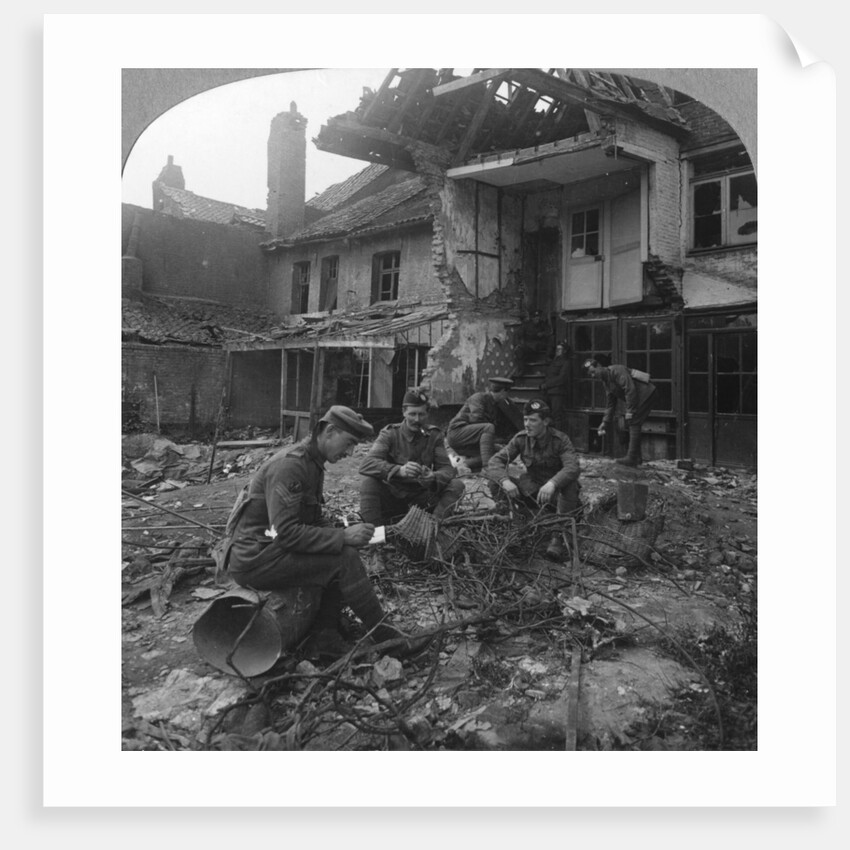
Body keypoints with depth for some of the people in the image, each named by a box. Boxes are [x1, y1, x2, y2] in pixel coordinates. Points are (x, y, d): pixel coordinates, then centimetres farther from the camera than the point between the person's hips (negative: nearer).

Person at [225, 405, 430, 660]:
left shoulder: (312, 464, 11)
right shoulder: (289, 465, -20)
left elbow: (314, 522, 16)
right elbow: (285, 532, -27)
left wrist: (345, 534, -3)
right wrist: (343, 536, -25)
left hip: (272, 550, 10)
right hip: (254, 559, -10)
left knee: (345, 553, -1)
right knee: (345, 559, -19)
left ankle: (325, 635, -2)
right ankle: (386, 638, -8)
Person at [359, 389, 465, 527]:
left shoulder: (434, 435, 0)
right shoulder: (389, 434, -8)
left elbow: (447, 469, -6)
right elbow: (367, 464, -23)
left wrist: (434, 477, -32)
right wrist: (399, 470, -42)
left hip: (422, 497, 2)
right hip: (392, 496, -2)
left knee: (456, 485, -20)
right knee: (368, 480, -29)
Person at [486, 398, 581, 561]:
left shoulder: (560, 439, -16)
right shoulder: (521, 439, -7)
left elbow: (573, 467, -33)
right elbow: (496, 461, -14)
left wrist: (552, 483, -53)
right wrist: (505, 481, -37)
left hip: (557, 491, -3)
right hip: (533, 489, 3)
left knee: (570, 483, -37)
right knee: (495, 483, -19)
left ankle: (559, 536, -31)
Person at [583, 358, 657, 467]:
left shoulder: (616, 370, -17)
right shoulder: (605, 381, 12)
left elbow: (630, 389, -25)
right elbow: (611, 404, 15)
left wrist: (630, 412, -25)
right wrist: (604, 423, 9)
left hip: (645, 394, -10)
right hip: (638, 397, 10)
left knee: (633, 423, -13)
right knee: (631, 425, 11)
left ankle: (632, 458, -13)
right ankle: (636, 458, 17)